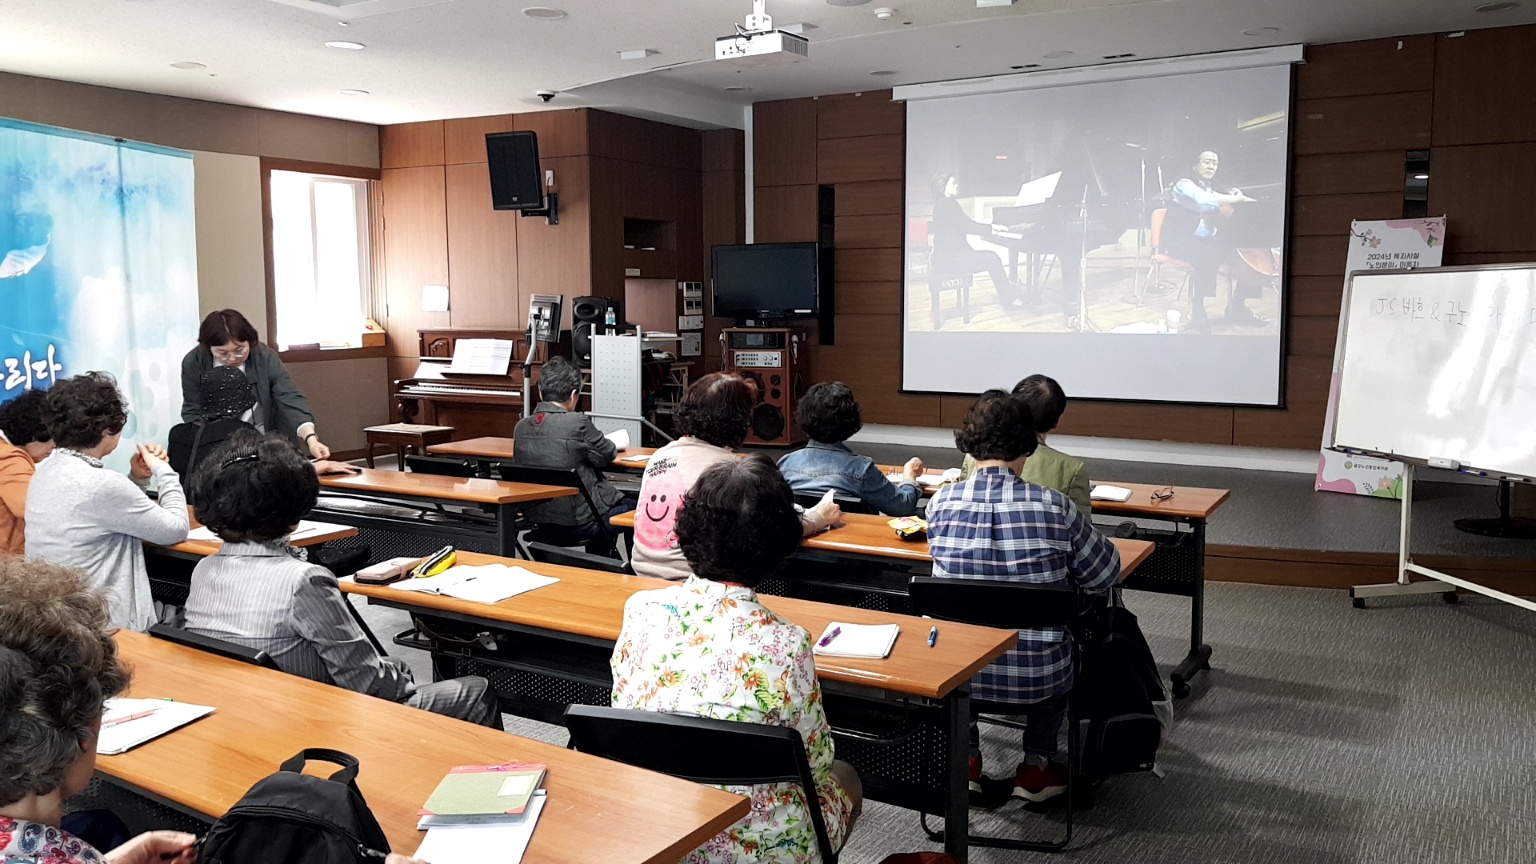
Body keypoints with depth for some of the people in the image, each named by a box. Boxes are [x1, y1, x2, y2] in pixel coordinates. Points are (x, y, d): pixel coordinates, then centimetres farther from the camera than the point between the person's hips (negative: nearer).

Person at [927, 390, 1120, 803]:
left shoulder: (941, 503, -11)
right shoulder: (1054, 507, -16)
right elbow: (1105, 575, -2)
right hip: (1034, 677, -1)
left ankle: (964, 757, 38)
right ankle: (1035, 765, 34)